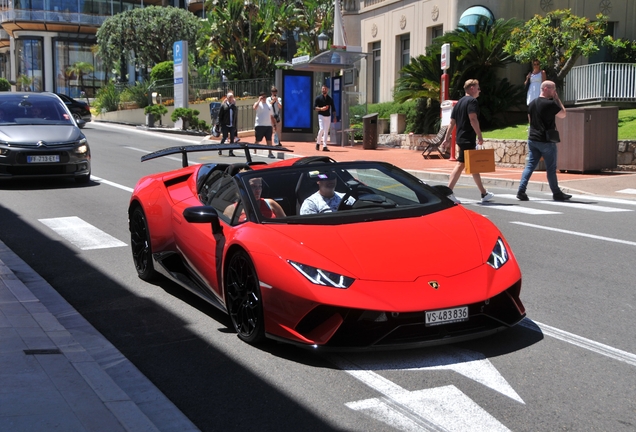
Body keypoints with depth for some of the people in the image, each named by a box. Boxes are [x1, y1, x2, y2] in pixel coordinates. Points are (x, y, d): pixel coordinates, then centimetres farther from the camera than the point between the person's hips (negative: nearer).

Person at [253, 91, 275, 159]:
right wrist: (259, 100, -23)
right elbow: (254, 108, -25)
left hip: (268, 125, 4)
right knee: (257, 140, 3)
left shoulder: (269, 105, 15)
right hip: (259, 125, -4)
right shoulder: (258, 104, 0)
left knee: (269, 140, 0)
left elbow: (271, 116, 19)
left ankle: (270, 153, 1)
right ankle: (254, 152, 13)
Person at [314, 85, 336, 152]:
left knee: (326, 131, 0)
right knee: (321, 129, -18)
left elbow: (333, 108, 12)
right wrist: (321, 109, -22)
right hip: (321, 116, -3)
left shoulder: (330, 99, 10)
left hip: (328, 116, 3)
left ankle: (324, 146, 1)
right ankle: (318, 142, 3)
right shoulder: (318, 98, 0)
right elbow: (314, 107, -6)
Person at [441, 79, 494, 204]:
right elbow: (473, 119, -20)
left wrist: (447, 138, 15)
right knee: (460, 164, -6)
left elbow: (452, 122, 16)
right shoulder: (472, 101, -8)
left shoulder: (459, 103, 18)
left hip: (460, 137, 10)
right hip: (468, 139, -10)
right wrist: (480, 136, -18)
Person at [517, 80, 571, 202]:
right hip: (547, 141, -6)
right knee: (551, 168, 4)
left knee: (530, 166, 5)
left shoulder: (532, 103, 9)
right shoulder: (550, 104, -14)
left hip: (533, 140, 6)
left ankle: (521, 191, -4)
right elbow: (563, 114, -3)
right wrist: (557, 99, 1)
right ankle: (556, 193, 14)